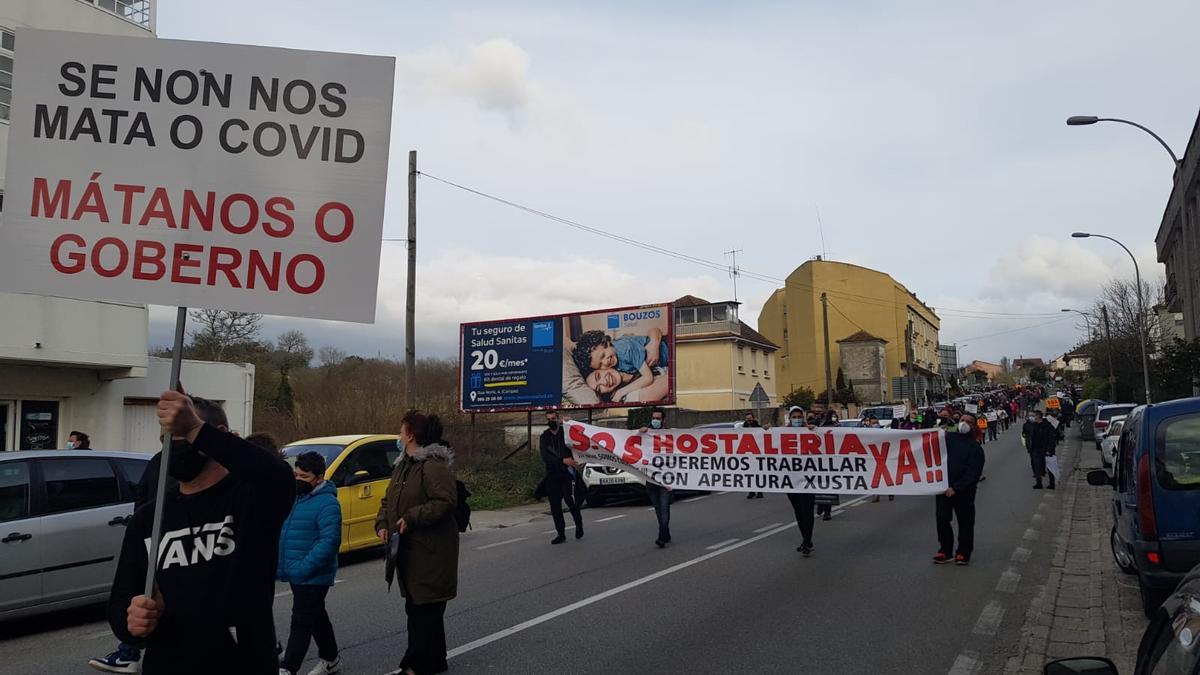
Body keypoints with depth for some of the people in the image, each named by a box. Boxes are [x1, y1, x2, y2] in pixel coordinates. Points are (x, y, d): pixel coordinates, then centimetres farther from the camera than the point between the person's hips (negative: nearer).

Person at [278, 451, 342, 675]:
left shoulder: (327, 503, -17)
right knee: (316, 617, 20)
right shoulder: (293, 497, 9)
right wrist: (281, 564, 9)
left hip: (313, 576, -9)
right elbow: (282, 532, 19)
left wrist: (303, 569, -29)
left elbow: (330, 541, -25)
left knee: (301, 622, -6)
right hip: (296, 574, 9)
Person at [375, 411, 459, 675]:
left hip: (430, 550, -10)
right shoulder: (403, 466, 15)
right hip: (409, 548, 10)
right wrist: (382, 523, 2)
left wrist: (411, 519, -24)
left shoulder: (433, 466, -17)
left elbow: (446, 501, -25)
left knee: (423, 609, -4)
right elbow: (389, 500, 20)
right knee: (418, 607, 16)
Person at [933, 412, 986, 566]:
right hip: (943, 487, 3)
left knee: (965, 521, 5)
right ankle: (945, 550, 15)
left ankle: (963, 552, 16)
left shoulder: (975, 447, -2)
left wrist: (956, 488, -18)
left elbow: (973, 473, -10)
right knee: (942, 519, 4)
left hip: (964, 491, -3)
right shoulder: (948, 438, 8)